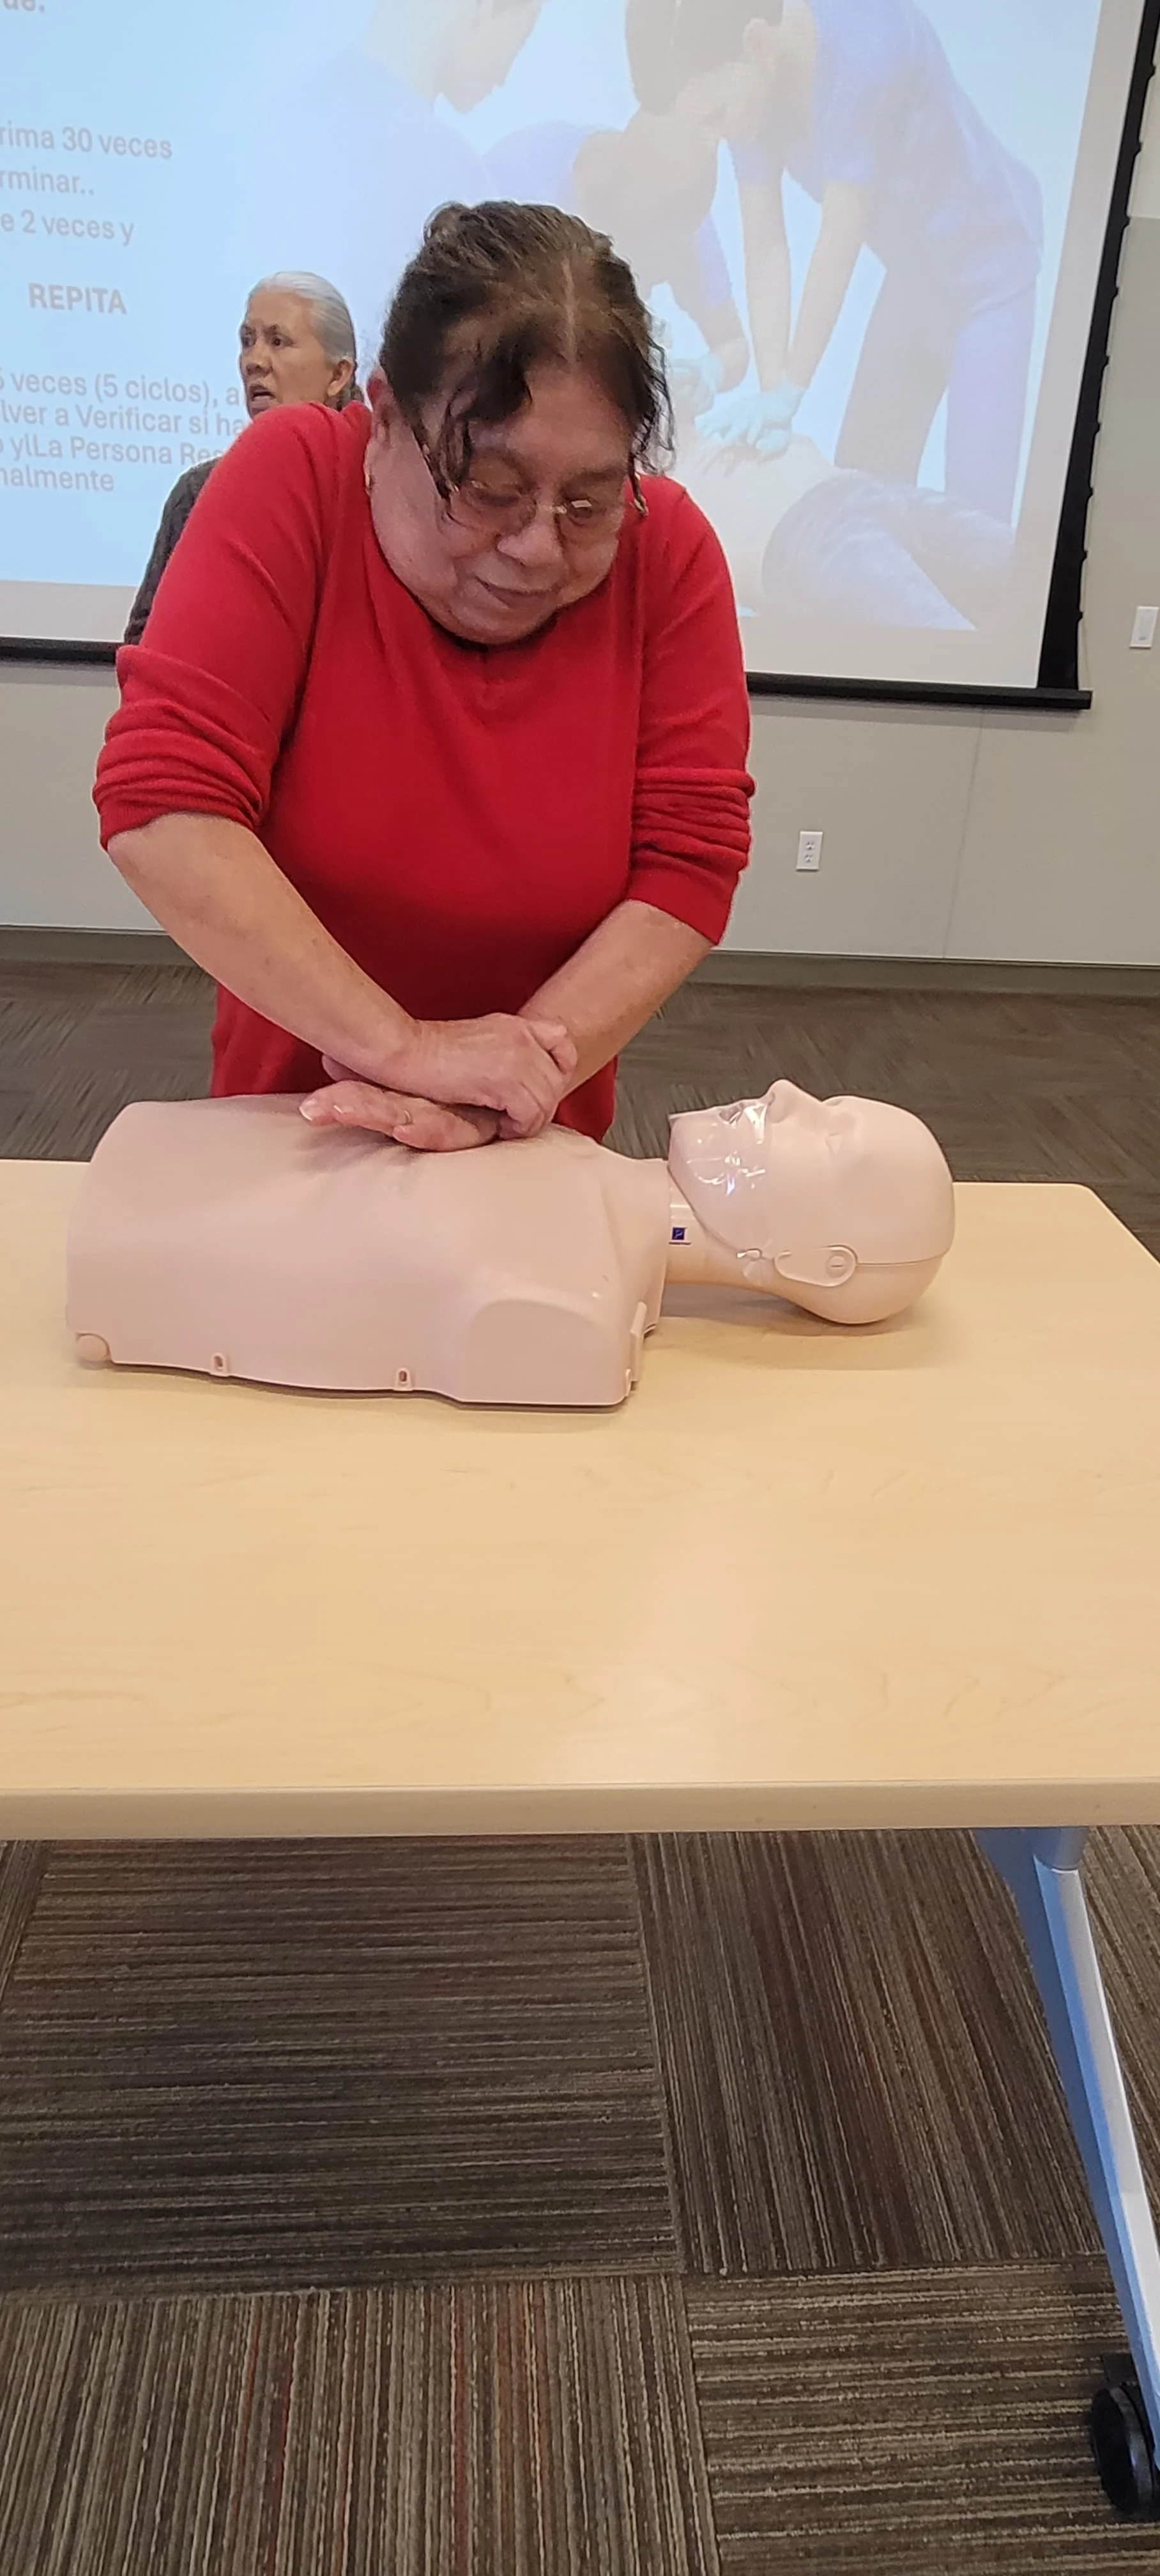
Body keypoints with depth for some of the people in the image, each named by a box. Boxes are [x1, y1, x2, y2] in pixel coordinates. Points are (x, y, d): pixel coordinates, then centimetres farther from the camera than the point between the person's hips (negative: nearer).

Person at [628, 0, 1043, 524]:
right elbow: (765, 246, -13)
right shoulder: (745, 80, -12)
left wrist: (790, 390, -24)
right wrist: (772, 392, -20)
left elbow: (840, 241, -29)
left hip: (989, 265, -7)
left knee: (970, 509, -14)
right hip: (914, 272, 7)